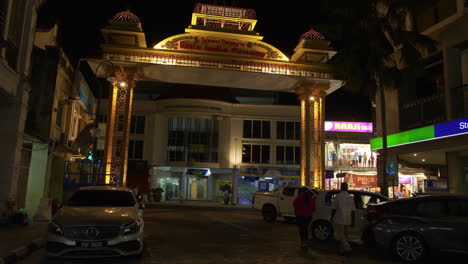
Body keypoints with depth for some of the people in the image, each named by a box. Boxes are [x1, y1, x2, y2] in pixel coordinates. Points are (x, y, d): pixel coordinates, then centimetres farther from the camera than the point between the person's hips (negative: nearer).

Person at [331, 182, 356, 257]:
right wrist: (353, 221, 14)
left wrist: (332, 218, 4)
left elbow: (334, 208, -7)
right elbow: (353, 211, 8)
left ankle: (347, 249, -14)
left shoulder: (337, 196, -8)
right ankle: (342, 250, 18)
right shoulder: (351, 198, 6)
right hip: (348, 220, 5)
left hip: (339, 220, -5)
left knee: (340, 235, -1)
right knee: (345, 236, 14)